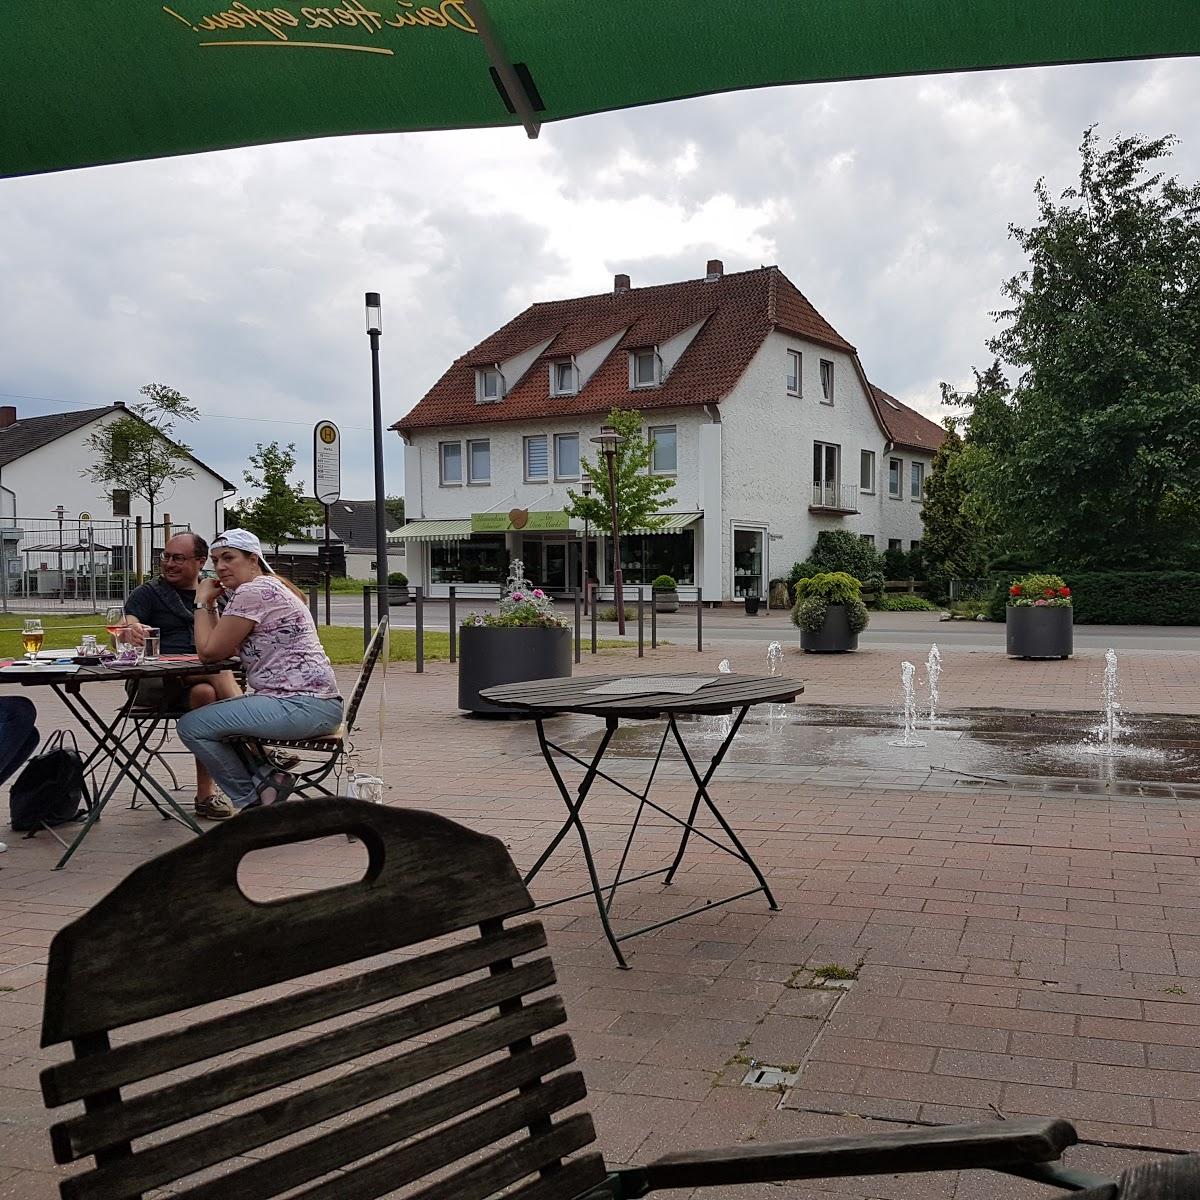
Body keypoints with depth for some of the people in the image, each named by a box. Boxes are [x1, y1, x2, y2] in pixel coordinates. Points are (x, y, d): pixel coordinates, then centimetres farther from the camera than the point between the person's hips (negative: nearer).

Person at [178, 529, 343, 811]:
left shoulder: (252, 591, -11)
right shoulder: (273, 587, 21)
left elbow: (209, 652, -7)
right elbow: (229, 649, 21)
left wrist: (203, 601, 3)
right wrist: (210, 604, 14)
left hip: (300, 706, -11)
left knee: (192, 726, -6)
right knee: (214, 718, 22)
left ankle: (252, 801, 6)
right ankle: (267, 776, 8)